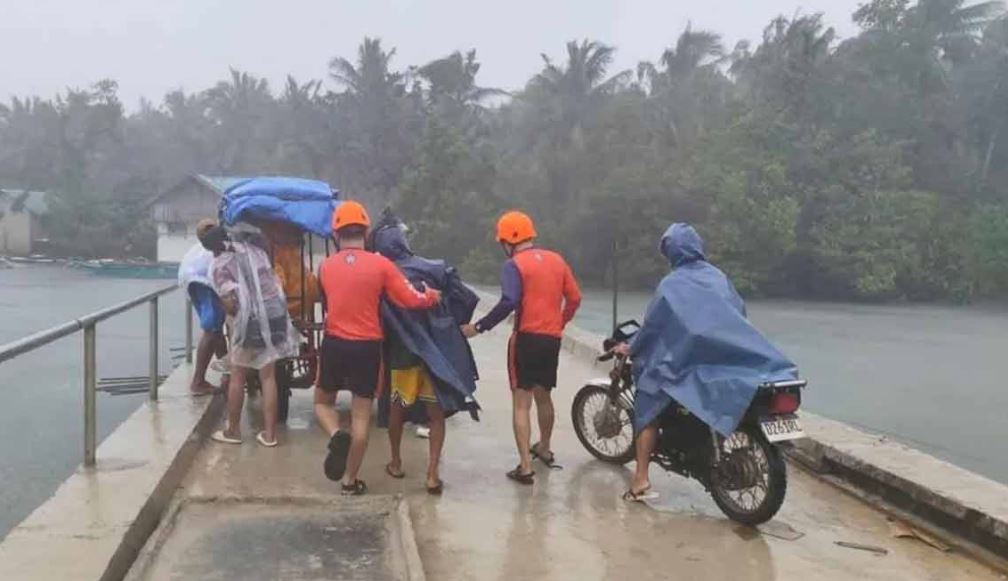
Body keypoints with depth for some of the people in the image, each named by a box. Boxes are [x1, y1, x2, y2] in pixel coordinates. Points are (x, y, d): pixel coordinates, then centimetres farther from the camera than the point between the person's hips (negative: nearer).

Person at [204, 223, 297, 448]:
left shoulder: (219, 264, -4)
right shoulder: (254, 248, 11)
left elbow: (229, 301, -12)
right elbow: (271, 278, 16)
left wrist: (233, 318, 4)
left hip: (249, 319, -4)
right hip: (275, 312, 4)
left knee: (237, 376, 13)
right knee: (268, 376, 10)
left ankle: (233, 430, 23)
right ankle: (269, 433, 12)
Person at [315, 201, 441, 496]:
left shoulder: (325, 266, -1)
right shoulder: (381, 265, -8)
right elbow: (412, 300, -8)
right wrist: (434, 295, 10)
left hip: (334, 344, 2)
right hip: (367, 347, -1)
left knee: (323, 402, 23)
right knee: (361, 415, 9)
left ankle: (336, 437, -7)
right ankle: (351, 480, 15)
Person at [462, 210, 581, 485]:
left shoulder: (514, 265, -10)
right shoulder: (557, 260, 10)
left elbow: (508, 303, -24)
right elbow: (574, 298, 11)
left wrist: (479, 327, -18)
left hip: (527, 338, -6)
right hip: (552, 338, 6)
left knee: (521, 403, -2)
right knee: (543, 395, 24)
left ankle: (525, 466, -7)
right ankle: (544, 449, 41)